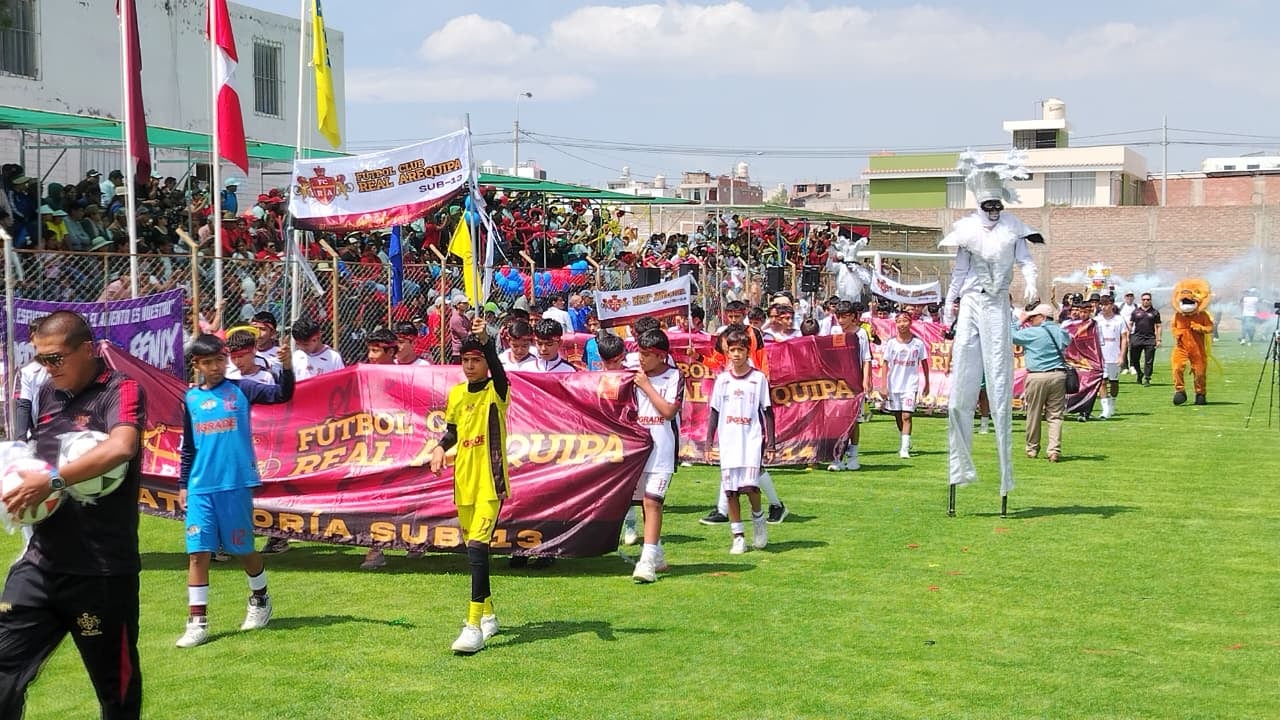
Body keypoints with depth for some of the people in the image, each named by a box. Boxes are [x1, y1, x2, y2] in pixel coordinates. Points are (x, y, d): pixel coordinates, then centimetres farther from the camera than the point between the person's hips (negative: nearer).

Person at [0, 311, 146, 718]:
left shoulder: (120, 390, -9)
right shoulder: (47, 394, 12)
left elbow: (121, 447, -30)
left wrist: (53, 480, -30)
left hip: (102, 569, -6)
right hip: (41, 561, 6)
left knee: (116, 686, 6)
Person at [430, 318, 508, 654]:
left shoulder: (497, 391, -7)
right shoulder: (455, 393, 10)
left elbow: (496, 368, -29)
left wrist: (486, 340, -48)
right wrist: (441, 447, 2)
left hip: (491, 482, -7)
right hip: (464, 484, 7)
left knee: (477, 546, -19)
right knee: (473, 548, 16)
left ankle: (474, 626, -21)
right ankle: (488, 614, 32)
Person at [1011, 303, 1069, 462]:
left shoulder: (1031, 333, -5)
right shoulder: (1062, 332, 9)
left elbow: (1011, 335, 3)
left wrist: (1020, 322, 18)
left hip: (1037, 376, -4)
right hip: (1058, 375, 4)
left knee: (1033, 415, 9)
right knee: (1055, 416, 4)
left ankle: (1032, 449, 18)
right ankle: (1054, 450, -7)